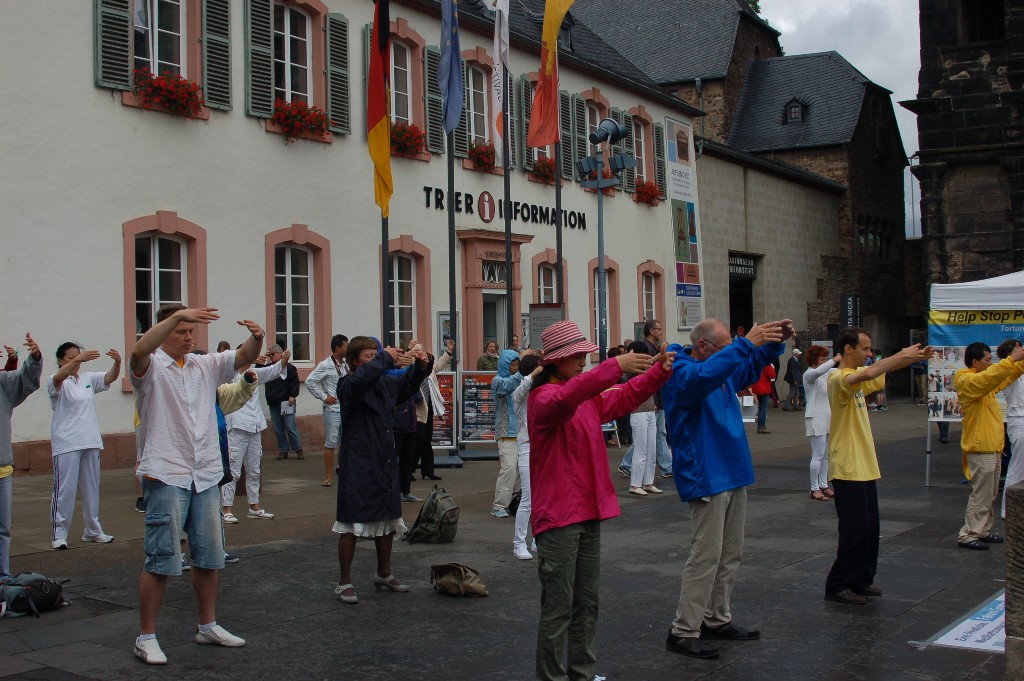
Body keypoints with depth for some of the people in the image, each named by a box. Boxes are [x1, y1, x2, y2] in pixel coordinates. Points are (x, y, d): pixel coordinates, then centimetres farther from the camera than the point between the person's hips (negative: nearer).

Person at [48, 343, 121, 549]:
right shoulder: (56, 383, -5)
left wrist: (117, 362, -27)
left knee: (92, 488, 12)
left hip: (91, 441, 6)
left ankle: (93, 530, 22)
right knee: (65, 489, -6)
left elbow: (110, 377, -5)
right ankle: (58, 534, 2)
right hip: (66, 444, -6)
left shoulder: (89, 378, 10)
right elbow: (59, 377, -29)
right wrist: (79, 359, -44)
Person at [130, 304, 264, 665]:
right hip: (166, 476, -6)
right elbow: (139, 351, -26)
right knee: (161, 560, -4)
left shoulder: (205, 365, 11)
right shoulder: (150, 368, -5)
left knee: (209, 556, 14)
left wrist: (256, 338, -21)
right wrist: (177, 315, -37)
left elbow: (243, 357, 3)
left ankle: (208, 625, 27)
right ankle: (146, 637, 7)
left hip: (206, 476, 6)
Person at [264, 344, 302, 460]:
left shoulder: (288, 367, -4)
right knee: (278, 430, 7)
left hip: (286, 403, -6)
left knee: (291, 427, -6)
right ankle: (283, 450, 13)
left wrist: (292, 396, -16)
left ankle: (298, 450, 2)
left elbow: (295, 382, -8)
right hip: (273, 404, 6)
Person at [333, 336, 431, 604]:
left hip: (385, 463, 7)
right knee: (351, 525, 0)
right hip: (358, 466, -7)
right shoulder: (348, 385, -14)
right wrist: (385, 359, -31)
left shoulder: (385, 382, 6)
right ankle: (345, 582, 12)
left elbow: (408, 384, 24)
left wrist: (421, 366, 4)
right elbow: (361, 378, -38)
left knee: (387, 520, 17)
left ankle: (384, 574, 34)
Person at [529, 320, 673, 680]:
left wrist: (659, 371, -2)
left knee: (587, 602, 15)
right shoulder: (543, 397, -12)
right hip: (558, 516, -9)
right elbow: (567, 397, -33)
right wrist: (615, 366, -42)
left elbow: (626, 397, 15)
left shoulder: (589, 396, 14)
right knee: (558, 607, -4)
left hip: (589, 513, 9)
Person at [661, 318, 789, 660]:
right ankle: (683, 631, -1)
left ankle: (717, 620, 26)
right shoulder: (680, 371, -15)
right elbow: (704, 375, -37)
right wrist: (746, 343, -39)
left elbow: (750, 365, 27)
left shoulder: (723, 371, 13)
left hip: (732, 476, 10)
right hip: (706, 478, -10)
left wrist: (774, 342, 8)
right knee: (706, 556, -7)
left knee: (730, 555, 15)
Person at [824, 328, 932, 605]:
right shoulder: (838, 378, -17)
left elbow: (880, 372, 20)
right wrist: (901, 355, -26)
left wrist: (915, 357, 2)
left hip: (864, 467, 10)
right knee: (854, 529, -6)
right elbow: (867, 374, -35)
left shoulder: (857, 377, 13)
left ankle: (860, 581, 23)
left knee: (869, 527, 13)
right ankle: (837, 585, 4)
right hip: (847, 469, -10)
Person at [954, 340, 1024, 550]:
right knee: (981, 494, -8)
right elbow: (991, 377, -32)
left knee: (990, 494, 15)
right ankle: (968, 535, -5)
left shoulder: (984, 381, 16)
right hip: (980, 448, -10)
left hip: (992, 446, 10)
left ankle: (983, 531, 23)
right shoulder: (967, 381, -15)